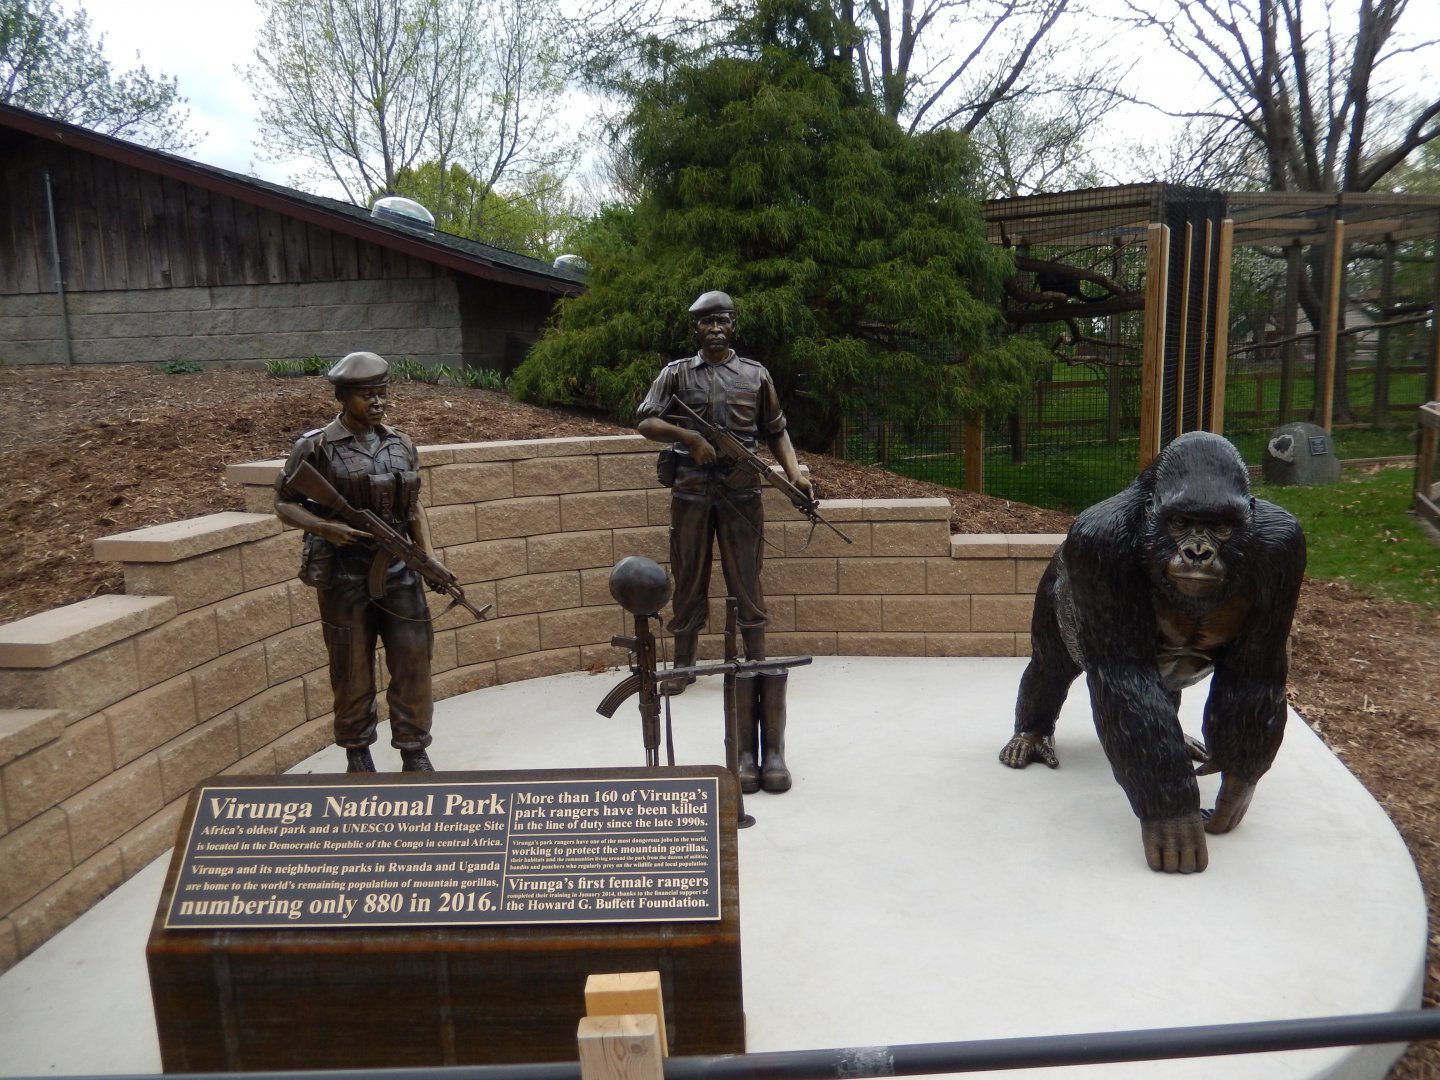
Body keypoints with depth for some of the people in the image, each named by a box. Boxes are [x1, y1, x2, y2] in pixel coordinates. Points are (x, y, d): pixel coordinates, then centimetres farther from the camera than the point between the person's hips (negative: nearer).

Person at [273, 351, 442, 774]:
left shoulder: (402, 445, 8)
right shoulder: (317, 448, -5)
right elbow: (284, 504, 1)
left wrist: (429, 555, 1)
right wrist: (325, 527, -17)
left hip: (399, 571, 3)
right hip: (344, 576, -3)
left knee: (413, 661, 2)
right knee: (352, 669, 7)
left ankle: (414, 754, 15)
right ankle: (357, 755, 24)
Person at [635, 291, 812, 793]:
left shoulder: (756, 375, 11)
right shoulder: (676, 373, 8)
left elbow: (776, 431, 13)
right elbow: (645, 421, 0)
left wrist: (794, 472, -2)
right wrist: (688, 436, -15)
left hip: (741, 489, 0)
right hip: (691, 488, 0)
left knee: (747, 582, 0)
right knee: (689, 579, 6)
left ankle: (758, 664, 4)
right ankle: (682, 664, 16)